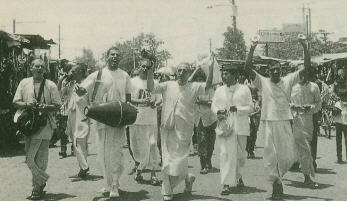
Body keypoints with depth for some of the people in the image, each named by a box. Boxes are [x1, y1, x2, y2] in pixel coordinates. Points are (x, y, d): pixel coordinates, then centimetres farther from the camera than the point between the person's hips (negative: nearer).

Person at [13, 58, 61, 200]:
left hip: (44, 123, -3)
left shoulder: (50, 85, 5)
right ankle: (41, 181, 26)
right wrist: (27, 104, -12)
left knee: (40, 159, -7)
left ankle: (37, 187, 5)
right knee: (30, 158, 8)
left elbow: (57, 106, 3)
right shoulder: (24, 83, 11)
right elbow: (15, 102, 8)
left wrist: (46, 107, -16)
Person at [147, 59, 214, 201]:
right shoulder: (168, 85, 7)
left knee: (179, 161, -2)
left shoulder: (193, 87, 3)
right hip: (167, 129, 3)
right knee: (167, 161, 5)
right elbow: (151, 88, 1)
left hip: (183, 132, -3)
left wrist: (211, 67, -21)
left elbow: (208, 86, -11)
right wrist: (150, 71, -10)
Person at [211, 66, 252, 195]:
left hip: (240, 126, 0)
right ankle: (226, 184, -8)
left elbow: (250, 108, 1)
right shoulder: (219, 90, 10)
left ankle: (238, 176, 37)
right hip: (224, 125, 1)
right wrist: (217, 112, -8)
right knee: (225, 153, -9)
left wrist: (237, 109, -16)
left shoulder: (244, 89, 2)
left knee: (240, 154, 10)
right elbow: (213, 106, 14)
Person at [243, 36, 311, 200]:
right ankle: (275, 183, 18)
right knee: (270, 156, 1)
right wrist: (252, 50, -17)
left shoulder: (288, 80, 6)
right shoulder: (263, 82, 0)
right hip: (268, 123, -2)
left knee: (288, 157, 2)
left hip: (284, 122, 2)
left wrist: (305, 49, -8)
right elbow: (247, 69, -12)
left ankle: (277, 178, 28)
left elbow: (306, 68, 2)